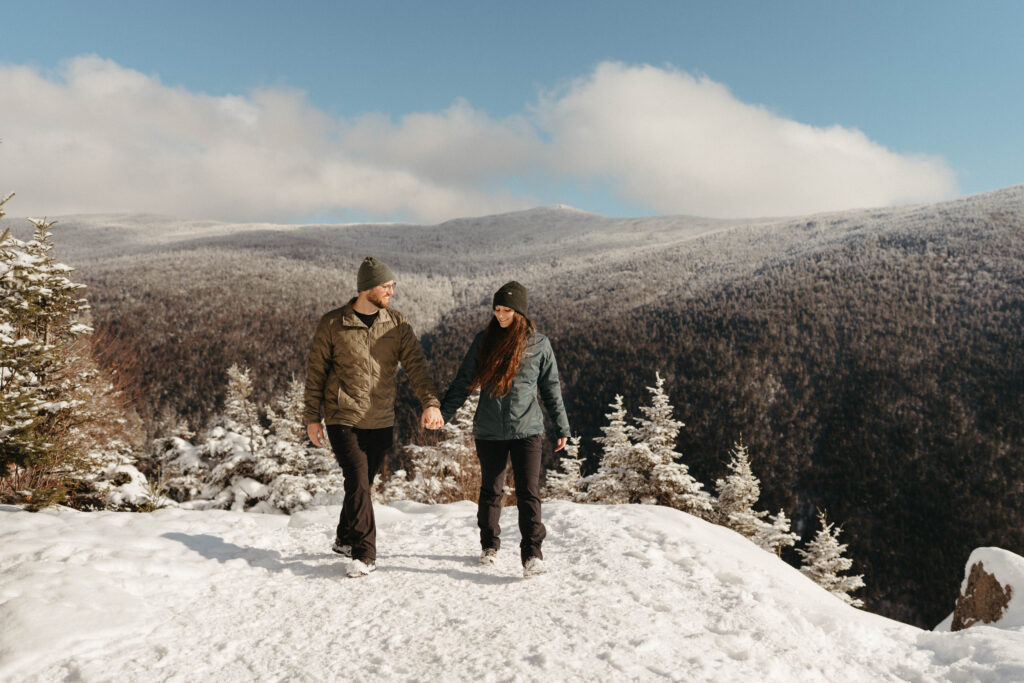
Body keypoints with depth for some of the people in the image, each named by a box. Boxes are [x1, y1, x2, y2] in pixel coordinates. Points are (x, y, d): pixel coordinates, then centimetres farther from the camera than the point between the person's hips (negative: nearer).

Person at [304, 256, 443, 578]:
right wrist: (312, 417, 0)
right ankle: (364, 554, -3)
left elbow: (416, 365, -5)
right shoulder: (332, 324, -5)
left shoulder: (397, 324, 3)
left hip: (381, 422, 3)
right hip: (343, 419, -3)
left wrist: (431, 402, -21)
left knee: (362, 483, 13)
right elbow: (315, 371, 1)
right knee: (358, 482, -12)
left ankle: (345, 540, 34)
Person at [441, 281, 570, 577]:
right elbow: (463, 381, 8)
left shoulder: (539, 344, 1)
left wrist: (562, 427, 9)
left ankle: (532, 553, -3)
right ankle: (489, 545, 28)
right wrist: (441, 412, -1)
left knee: (528, 491, -8)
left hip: (526, 430, -2)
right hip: (489, 431, 2)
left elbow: (551, 388, 8)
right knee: (490, 489, 12)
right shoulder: (484, 341, 4)